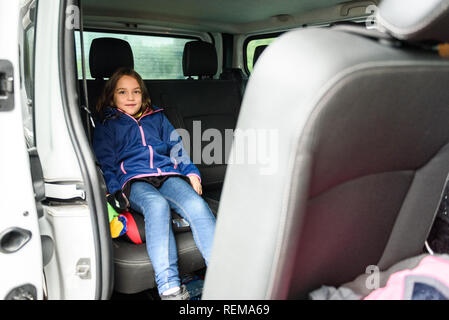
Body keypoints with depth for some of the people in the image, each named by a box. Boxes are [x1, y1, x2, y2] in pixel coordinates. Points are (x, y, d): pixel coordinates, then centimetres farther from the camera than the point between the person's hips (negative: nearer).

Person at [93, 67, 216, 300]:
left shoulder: (157, 118, 30)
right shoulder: (105, 126, 22)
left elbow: (176, 147, 26)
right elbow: (105, 163, 12)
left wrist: (191, 173, 9)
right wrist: (116, 192, -5)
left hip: (168, 175, 3)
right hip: (134, 180, -2)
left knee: (197, 204, -31)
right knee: (157, 205, -39)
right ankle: (169, 289, -45)